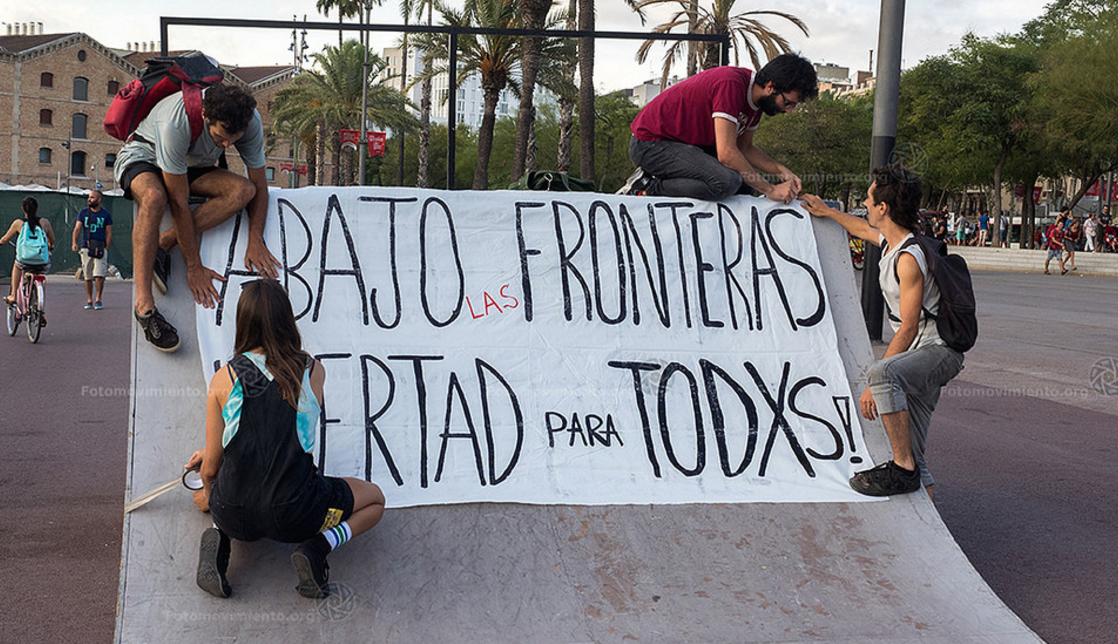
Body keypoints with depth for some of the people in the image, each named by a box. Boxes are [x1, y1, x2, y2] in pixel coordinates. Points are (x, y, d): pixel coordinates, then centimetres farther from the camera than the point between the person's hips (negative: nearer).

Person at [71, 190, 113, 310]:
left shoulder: (106, 215, 5)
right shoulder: (83, 213, 8)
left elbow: (108, 233, 6)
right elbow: (77, 229, 2)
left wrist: (106, 249, -4)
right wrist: (74, 242, -15)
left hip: (100, 248, -2)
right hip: (85, 248, 2)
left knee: (99, 275, -12)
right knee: (87, 277, 5)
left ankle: (98, 300, 2)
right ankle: (89, 301, 14)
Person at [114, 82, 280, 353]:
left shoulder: (250, 121, -25)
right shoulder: (175, 125, -39)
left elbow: (258, 185, -11)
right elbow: (180, 203, -34)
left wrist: (256, 242, -20)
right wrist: (194, 267, -30)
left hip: (193, 166, 5)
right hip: (143, 155, -5)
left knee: (243, 190, -26)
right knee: (154, 196, -41)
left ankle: (163, 243, -20)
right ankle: (144, 305, -36)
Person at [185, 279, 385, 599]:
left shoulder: (223, 380, -5)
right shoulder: (313, 371, -4)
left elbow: (211, 468, 1)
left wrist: (209, 496, 26)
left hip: (234, 514, 2)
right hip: (294, 516, -2)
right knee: (375, 500, 23)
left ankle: (219, 539, 6)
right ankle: (317, 547, -4)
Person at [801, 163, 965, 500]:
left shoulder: (909, 257, -21)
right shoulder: (891, 241, 8)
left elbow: (909, 328, -23)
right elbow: (864, 229, 35)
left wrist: (874, 385, -24)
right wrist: (828, 212, 47)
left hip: (939, 351, -10)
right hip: (920, 357, 10)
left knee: (882, 373, -37)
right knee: (912, 455, 5)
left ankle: (903, 470, -28)